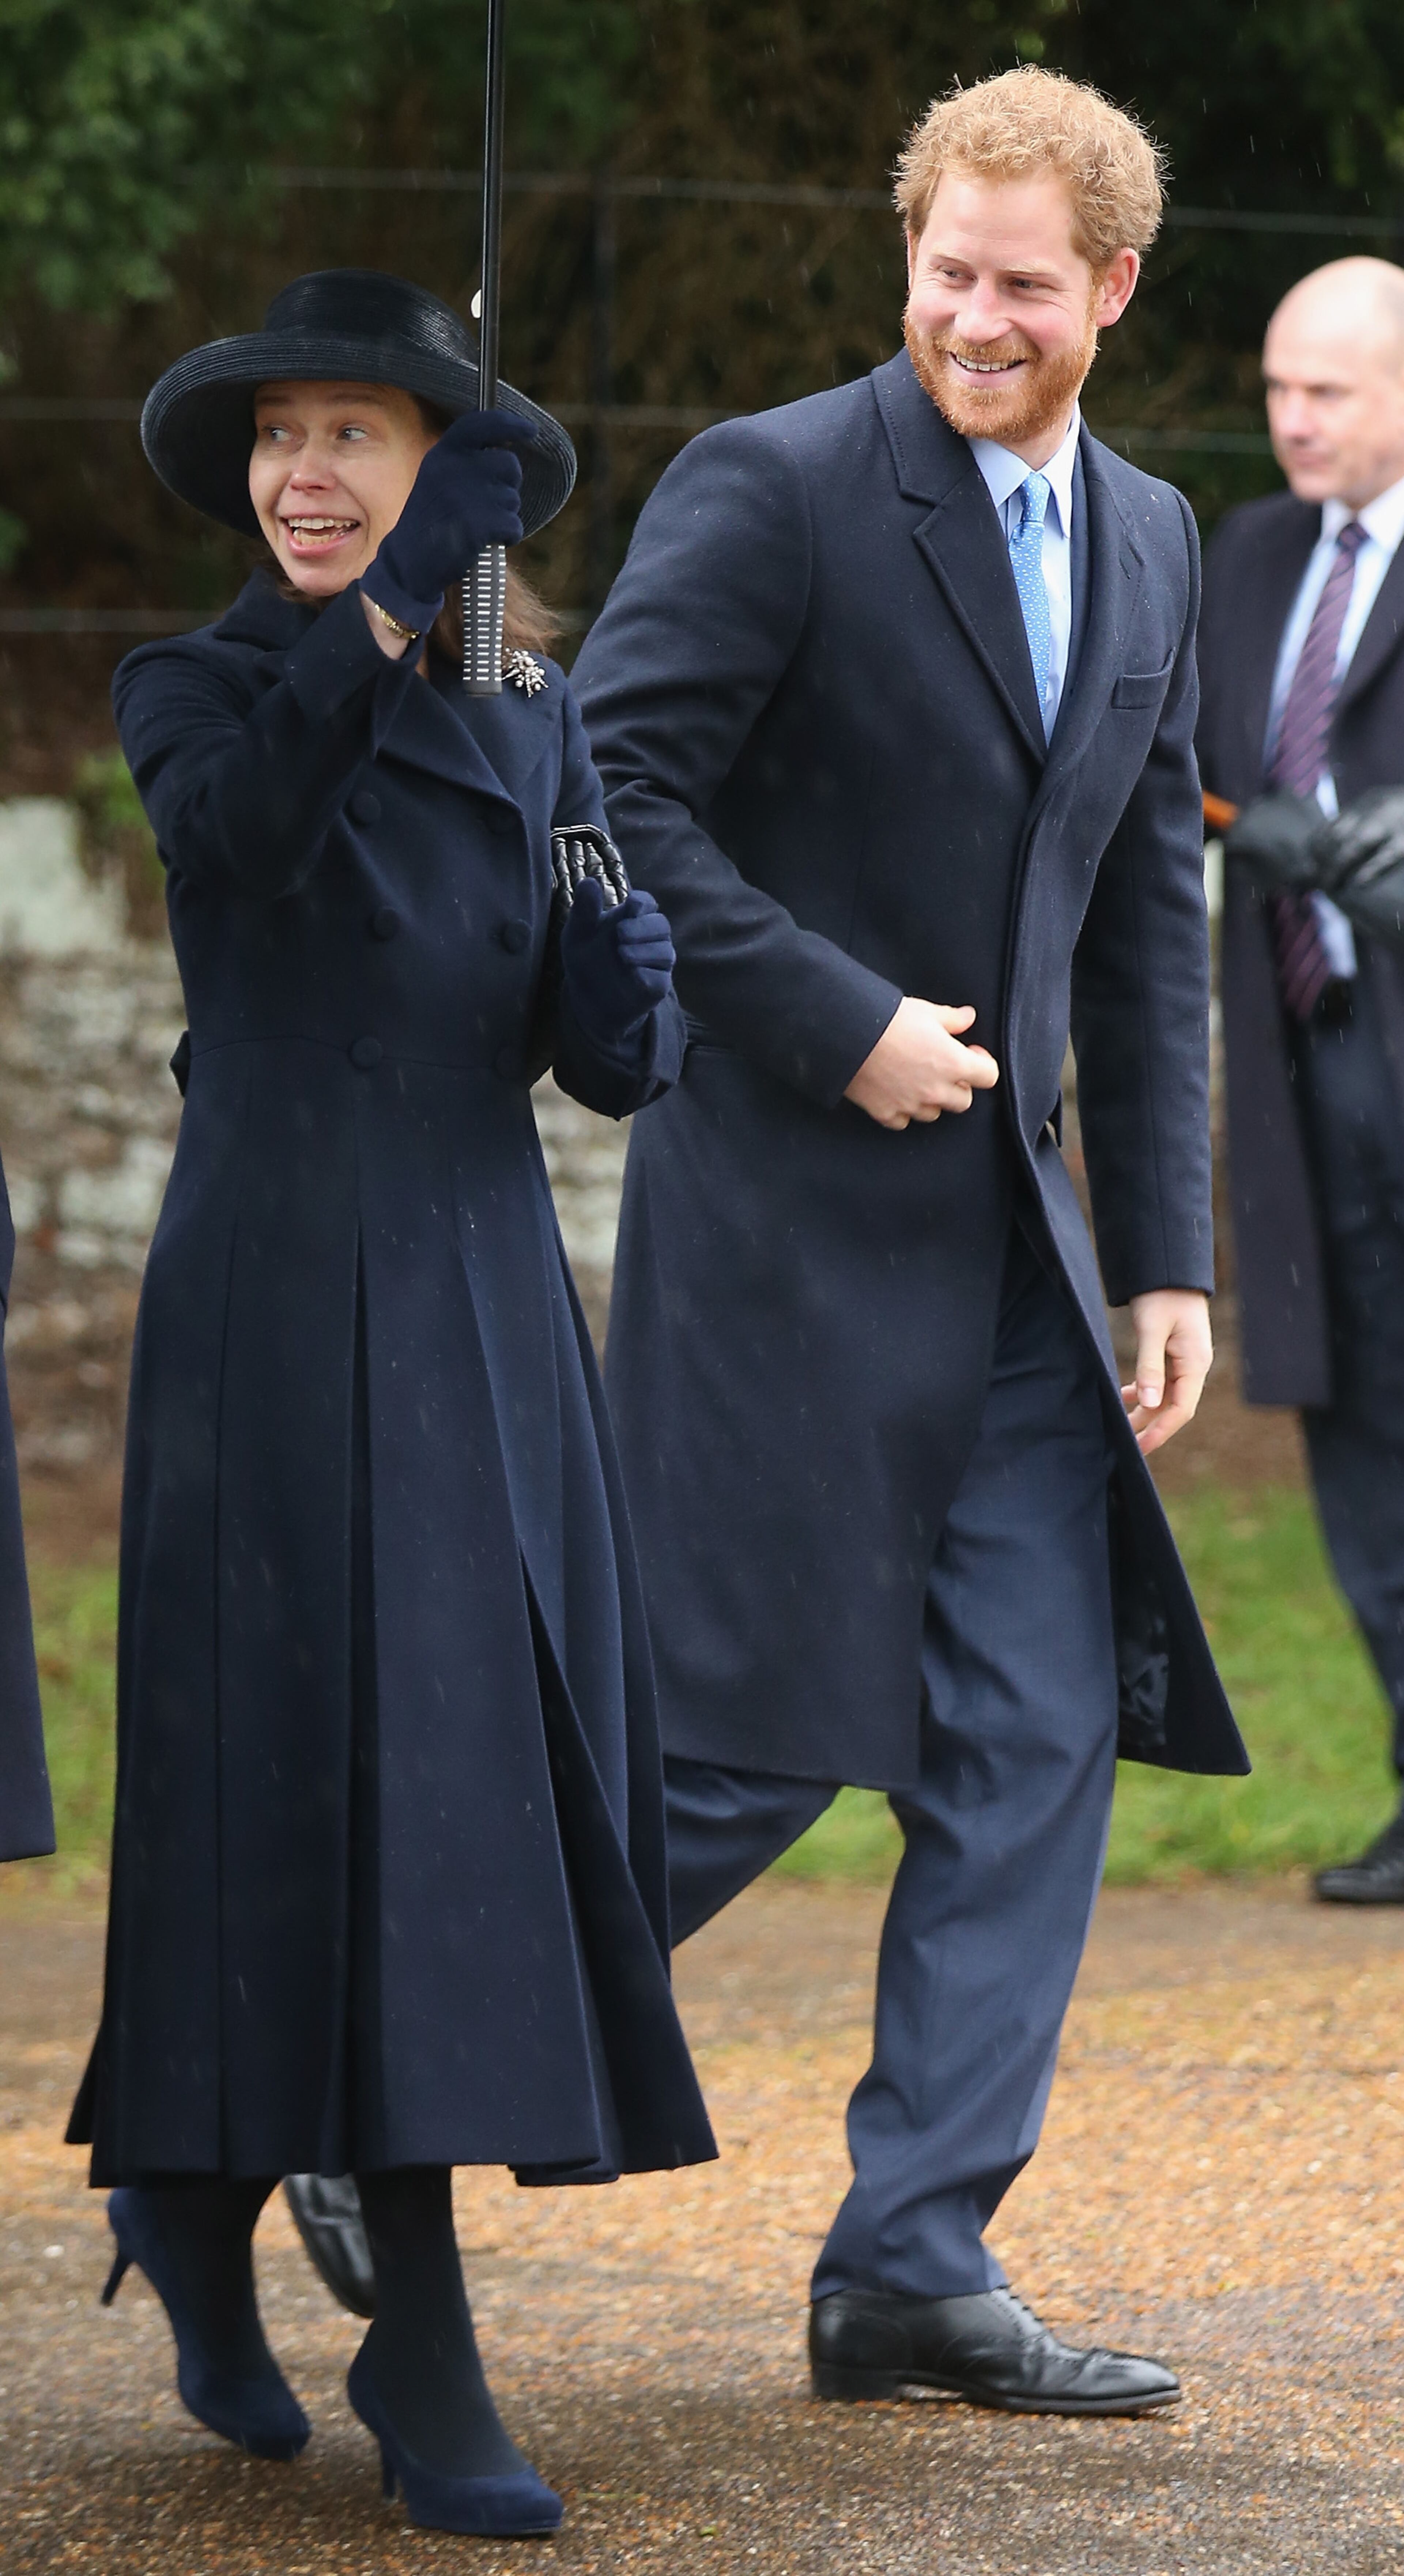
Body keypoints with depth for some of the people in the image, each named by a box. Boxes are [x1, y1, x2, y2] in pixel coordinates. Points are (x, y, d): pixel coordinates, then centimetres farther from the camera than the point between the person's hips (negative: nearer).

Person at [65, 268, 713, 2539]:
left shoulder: (534, 714, 11)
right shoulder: (191, 690, 0)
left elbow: (610, 1064, 9)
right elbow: (239, 826, -24)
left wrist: (627, 985, -13)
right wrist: (394, 609, -30)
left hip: (488, 1300, 5)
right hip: (277, 1299, -5)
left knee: (510, 1772, 6)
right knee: (353, 1779, -9)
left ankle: (190, 2192, 26)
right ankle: (425, 2363, -2)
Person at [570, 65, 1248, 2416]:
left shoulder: (1147, 546, 12)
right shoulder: (772, 491, -9)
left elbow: (1148, 918, 16)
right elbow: (611, 795, -13)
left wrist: (1166, 1253, 11)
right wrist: (837, 1024, -16)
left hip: (1008, 1240, 7)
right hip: (788, 1226, -7)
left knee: (1041, 1740, 1)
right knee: (738, 1739, -4)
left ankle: (914, 2263, 6)